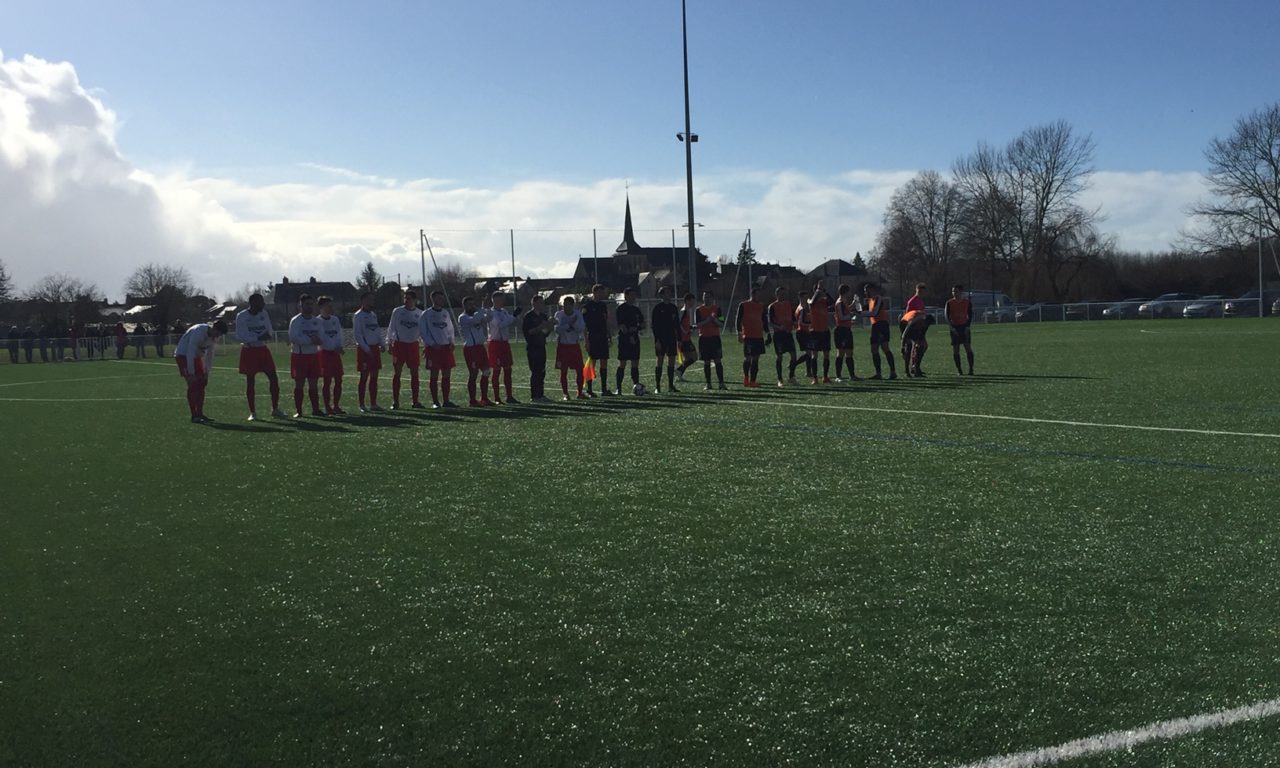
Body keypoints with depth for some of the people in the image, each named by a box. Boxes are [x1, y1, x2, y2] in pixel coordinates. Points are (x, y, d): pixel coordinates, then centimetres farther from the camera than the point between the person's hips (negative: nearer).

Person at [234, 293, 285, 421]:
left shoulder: (263, 314, 4)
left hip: (263, 349, 5)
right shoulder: (241, 316, -11)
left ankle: (275, 409, 10)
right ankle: (253, 412, 9)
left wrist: (266, 336, -15)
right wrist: (257, 338, -23)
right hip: (249, 351, -5)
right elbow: (239, 336, -16)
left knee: (273, 378, 0)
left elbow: (269, 331, 9)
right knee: (250, 382, 1)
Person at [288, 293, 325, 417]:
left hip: (314, 355, 5)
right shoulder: (296, 320, -7)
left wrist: (318, 340, -13)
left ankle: (315, 409, 13)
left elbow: (321, 337, 10)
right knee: (299, 384, -1)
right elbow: (293, 338, -18)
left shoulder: (317, 321, 10)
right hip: (299, 356, -5)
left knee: (313, 384, 7)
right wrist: (310, 340, -22)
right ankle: (298, 410, 4)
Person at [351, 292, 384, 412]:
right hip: (364, 349, -7)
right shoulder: (358, 315, -8)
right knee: (364, 377, -4)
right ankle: (362, 405, 0)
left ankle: (373, 404, 15)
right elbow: (357, 334, -13)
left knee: (374, 376, 9)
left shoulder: (373, 314, 15)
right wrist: (366, 349, -17)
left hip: (375, 348, 7)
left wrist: (381, 344, 5)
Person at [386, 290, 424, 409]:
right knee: (397, 373, 0)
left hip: (413, 345, 2)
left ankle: (415, 401, 10)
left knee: (414, 373, 3)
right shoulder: (397, 311, 0)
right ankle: (395, 401, 4)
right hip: (399, 344, -2)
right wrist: (389, 342, 1)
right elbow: (391, 327, 5)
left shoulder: (419, 314, 5)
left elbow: (422, 330, 13)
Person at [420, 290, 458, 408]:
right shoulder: (426, 314, -2)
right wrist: (432, 344, -13)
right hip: (433, 348, -5)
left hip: (446, 347, 5)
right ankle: (435, 402, 3)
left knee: (447, 375, 5)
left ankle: (446, 401, 11)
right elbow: (422, 331, -5)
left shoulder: (445, 312, 14)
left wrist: (451, 342, 4)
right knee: (434, 376, -2)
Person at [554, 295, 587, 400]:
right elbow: (557, 329, -16)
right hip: (563, 345, -2)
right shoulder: (559, 315, -5)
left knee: (580, 370, -1)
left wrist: (574, 323, -22)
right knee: (563, 372, -1)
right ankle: (565, 394, 6)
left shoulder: (578, 314, 0)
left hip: (575, 345, 2)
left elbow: (581, 329, -7)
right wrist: (569, 324, -22)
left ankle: (580, 393, 11)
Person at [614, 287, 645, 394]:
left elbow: (642, 325, 14)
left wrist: (636, 328, -6)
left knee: (635, 363, 5)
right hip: (624, 339, -6)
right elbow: (621, 326, -11)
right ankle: (618, 388, -4)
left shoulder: (636, 310, 15)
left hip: (635, 339, 6)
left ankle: (636, 385, 8)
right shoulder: (621, 308, -5)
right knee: (622, 363, -7)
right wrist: (630, 336, -16)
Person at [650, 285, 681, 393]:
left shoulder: (673, 308, 12)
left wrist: (679, 339, 10)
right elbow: (653, 324, -8)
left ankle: (671, 386, 8)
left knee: (672, 361, 4)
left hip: (672, 338, 5)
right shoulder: (657, 308, -4)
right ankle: (657, 386, -1)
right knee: (660, 360, -5)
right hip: (661, 338, -5)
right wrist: (657, 340, -15)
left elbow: (677, 324, 16)